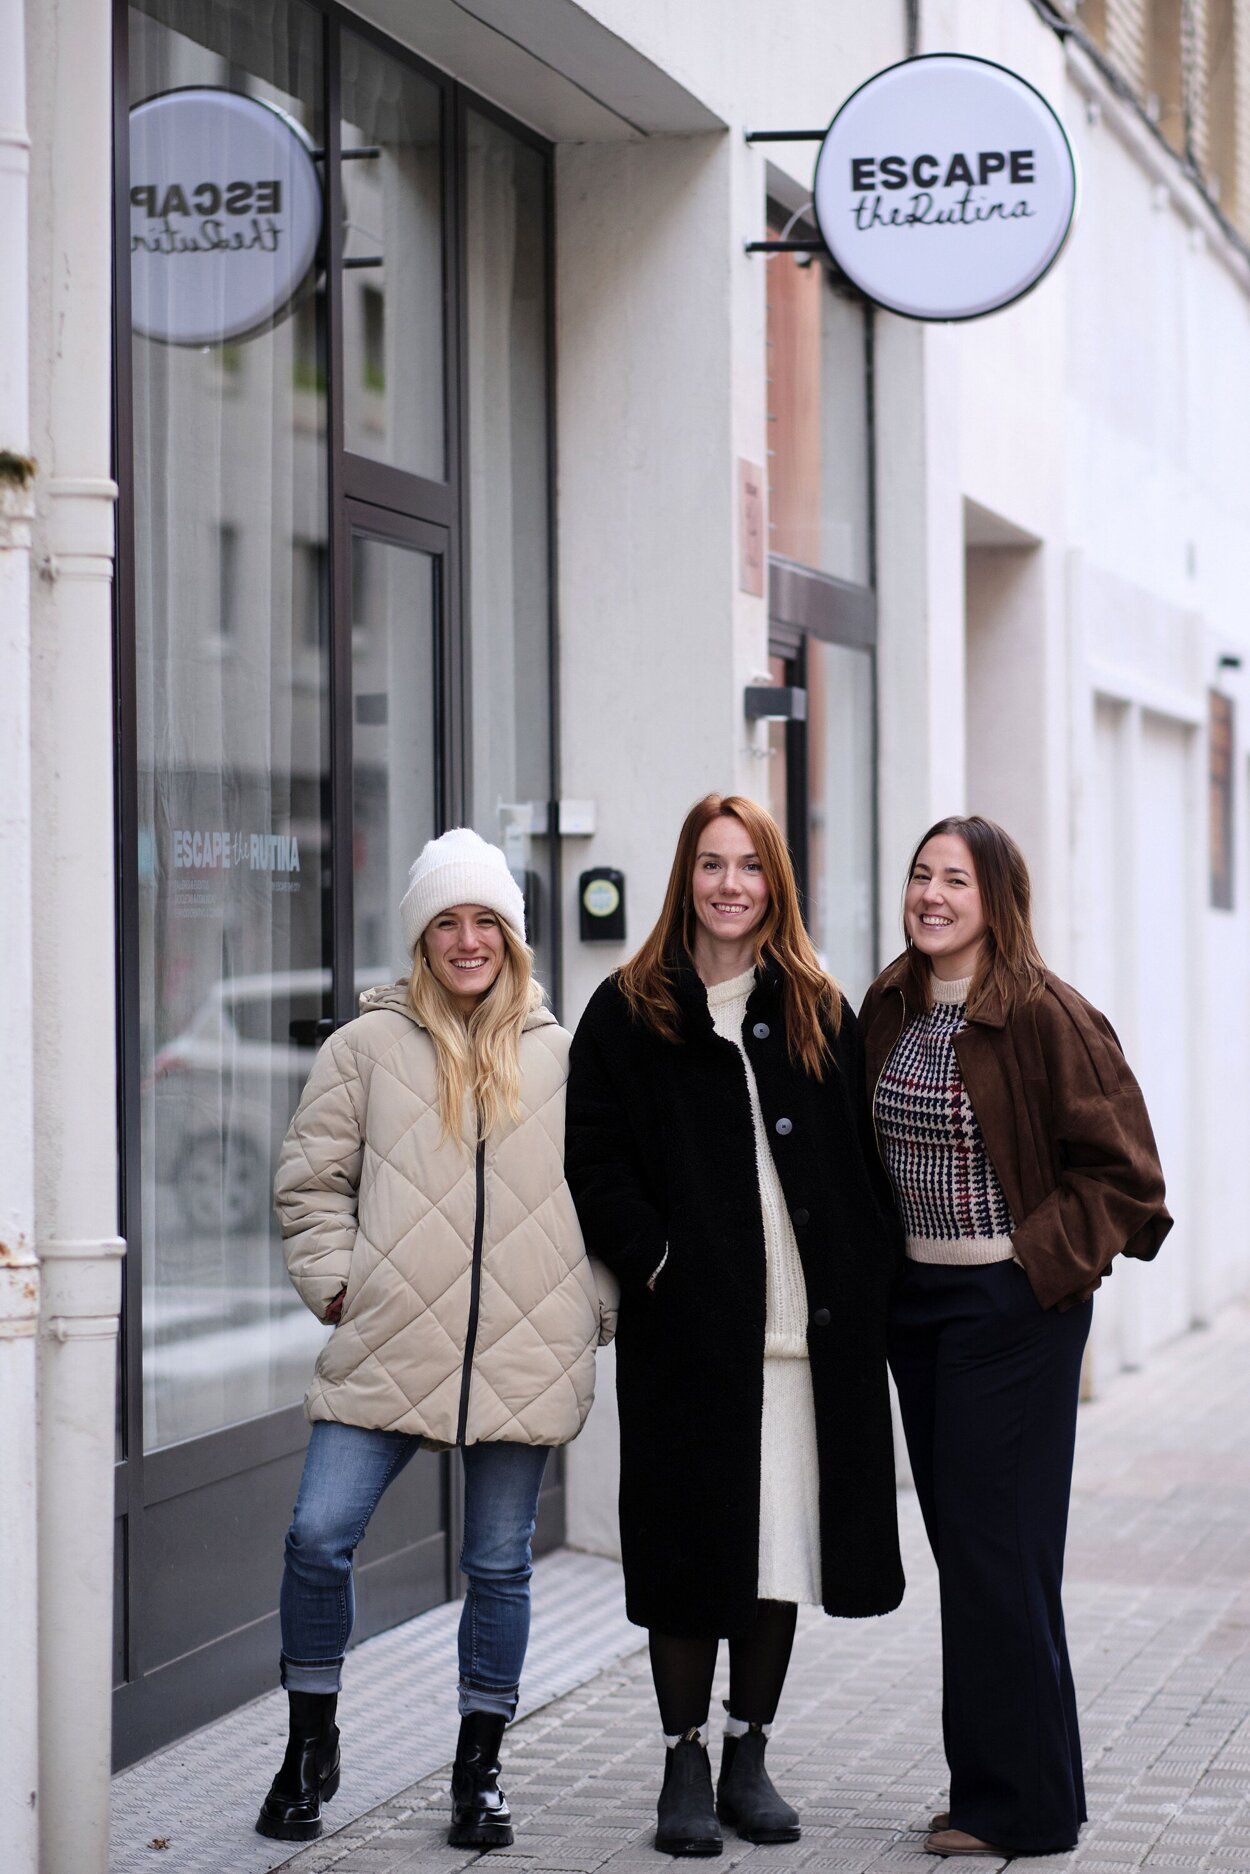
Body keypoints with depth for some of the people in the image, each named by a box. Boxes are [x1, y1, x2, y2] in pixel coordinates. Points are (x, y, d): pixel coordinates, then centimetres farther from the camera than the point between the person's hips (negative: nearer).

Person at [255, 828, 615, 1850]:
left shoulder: (560, 1057, 8)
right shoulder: (369, 1046, 5)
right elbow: (313, 1178, 8)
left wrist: (605, 1306, 8)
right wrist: (335, 1282, -1)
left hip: (522, 1360, 1)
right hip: (387, 1349, -1)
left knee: (500, 1564, 7)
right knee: (319, 1536, -8)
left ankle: (480, 1767, 20)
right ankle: (311, 1742, 11)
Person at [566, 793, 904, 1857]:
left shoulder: (819, 1011, 12)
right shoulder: (630, 1012, 5)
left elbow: (864, 1160, 12)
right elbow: (595, 1162, 0)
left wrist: (867, 1276, 0)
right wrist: (655, 1262, -11)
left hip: (811, 1325, 3)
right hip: (688, 1321, -2)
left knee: (786, 1542, 6)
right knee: (689, 1542, 0)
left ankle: (750, 1757, 18)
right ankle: (686, 1766, 10)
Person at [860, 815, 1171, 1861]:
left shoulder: (1046, 1016, -13)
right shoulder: (889, 1011, 8)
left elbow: (1120, 1168, -11)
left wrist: (1039, 1260, -13)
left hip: (1011, 1306, -7)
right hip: (914, 1302, 7)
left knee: (994, 1548, -4)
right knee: (961, 1543, 11)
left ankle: (1017, 1804, 5)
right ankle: (1003, 1787, 20)